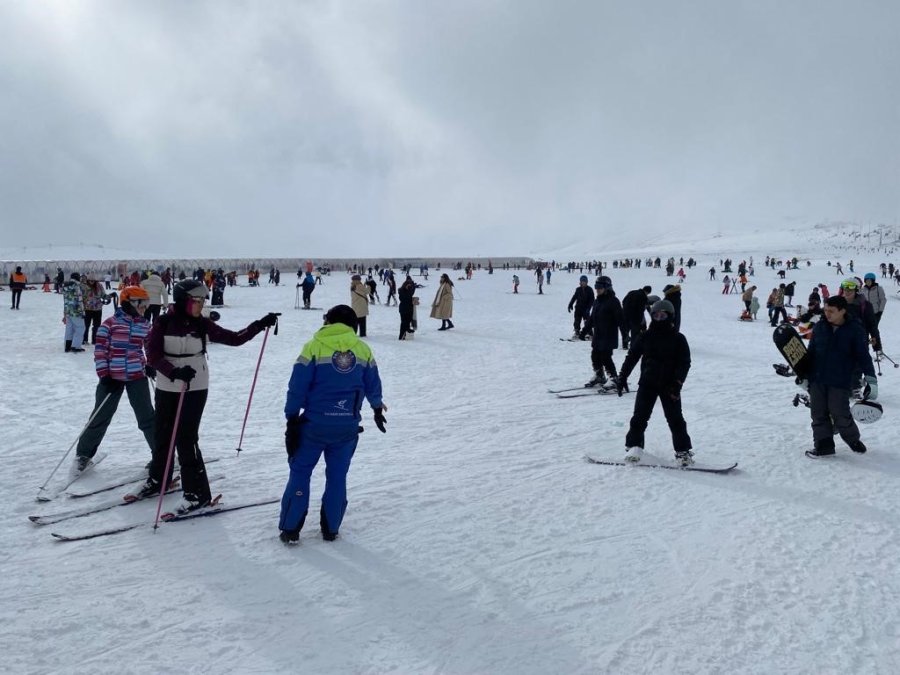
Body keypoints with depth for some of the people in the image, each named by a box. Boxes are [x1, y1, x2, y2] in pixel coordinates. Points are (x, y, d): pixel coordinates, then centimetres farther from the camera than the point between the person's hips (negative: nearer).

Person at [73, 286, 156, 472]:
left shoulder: (144, 324, 4)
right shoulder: (110, 323, -10)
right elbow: (100, 350, -9)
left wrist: (150, 366, 7)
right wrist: (104, 375, -12)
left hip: (137, 376, 3)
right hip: (112, 377, -3)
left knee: (147, 416, 6)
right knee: (101, 417, 6)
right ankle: (84, 453, 24)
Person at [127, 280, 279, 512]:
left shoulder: (202, 324, -4)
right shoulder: (163, 323, -8)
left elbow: (234, 339, 0)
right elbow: (153, 355, -14)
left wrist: (260, 325, -8)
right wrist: (174, 372, -29)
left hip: (195, 388, -1)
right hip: (167, 388, 2)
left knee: (186, 438, -5)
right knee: (162, 435, 16)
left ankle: (198, 492, 4)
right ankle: (157, 480, 38)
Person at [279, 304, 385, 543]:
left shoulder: (314, 347, -6)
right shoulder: (362, 349, 4)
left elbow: (297, 387, -8)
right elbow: (373, 386, 14)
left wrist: (291, 420, 0)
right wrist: (377, 409, 32)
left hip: (315, 424, -2)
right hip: (348, 427, 2)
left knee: (300, 472, 11)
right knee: (337, 476, 15)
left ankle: (290, 529, 12)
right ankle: (331, 529, 21)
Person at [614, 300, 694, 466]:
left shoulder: (678, 339, -1)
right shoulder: (645, 337, 4)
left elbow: (685, 362, -5)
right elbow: (631, 356, 6)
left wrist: (677, 383, -16)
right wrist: (622, 377, 1)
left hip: (669, 385, -1)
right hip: (647, 383, 2)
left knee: (675, 419, 1)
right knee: (640, 416, 1)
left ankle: (683, 451, 10)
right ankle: (633, 446, 13)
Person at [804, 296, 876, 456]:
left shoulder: (855, 330, -4)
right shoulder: (820, 327, 6)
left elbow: (863, 355, -4)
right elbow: (811, 352, 14)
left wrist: (871, 380, -10)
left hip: (840, 381, -4)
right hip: (817, 379, 4)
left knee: (840, 415, -3)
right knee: (818, 413, 4)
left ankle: (853, 439, 23)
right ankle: (824, 445, 15)